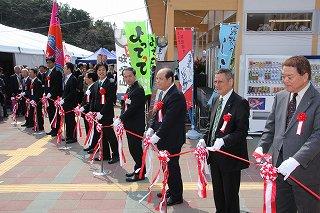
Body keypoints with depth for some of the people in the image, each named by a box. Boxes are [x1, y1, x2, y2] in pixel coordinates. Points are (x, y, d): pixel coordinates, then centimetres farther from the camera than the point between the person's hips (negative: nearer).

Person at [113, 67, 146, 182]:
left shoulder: (138, 90, -16)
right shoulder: (129, 89, 13)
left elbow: (133, 108, -22)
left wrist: (120, 119, -19)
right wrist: (121, 118, 4)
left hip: (136, 125, -9)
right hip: (130, 124, 9)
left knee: (136, 148, 0)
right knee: (133, 148, 16)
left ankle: (139, 173, 13)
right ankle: (137, 170, 30)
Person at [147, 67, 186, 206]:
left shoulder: (176, 96, -20)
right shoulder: (163, 93, 9)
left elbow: (168, 119, -25)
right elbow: (157, 114, 13)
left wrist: (156, 136, -24)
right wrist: (151, 129, 3)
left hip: (173, 139, -8)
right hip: (163, 137, 8)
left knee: (172, 166, 5)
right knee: (166, 165, 19)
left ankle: (177, 196, 23)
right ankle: (171, 190, 38)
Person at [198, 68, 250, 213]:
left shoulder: (240, 103, -14)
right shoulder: (216, 101, 11)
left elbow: (242, 132, -19)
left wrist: (223, 141, -30)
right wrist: (205, 140, 2)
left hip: (230, 157, -7)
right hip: (215, 156, 7)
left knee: (230, 195, 8)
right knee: (218, 193, 21)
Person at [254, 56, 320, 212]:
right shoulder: (280, 97, 7)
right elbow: (271, 126, 11)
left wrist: (296, 160, -28)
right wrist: (262, 147, -3)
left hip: (306, 171, -5)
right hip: (280, 168, 5)